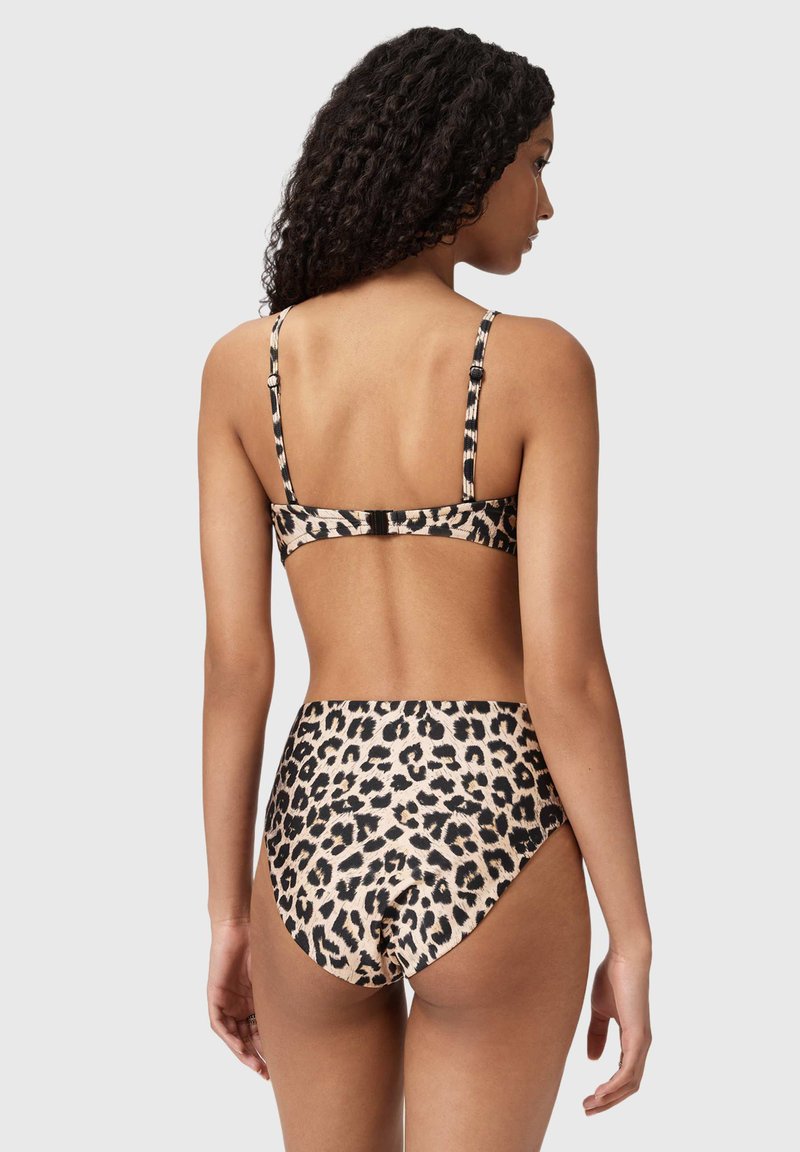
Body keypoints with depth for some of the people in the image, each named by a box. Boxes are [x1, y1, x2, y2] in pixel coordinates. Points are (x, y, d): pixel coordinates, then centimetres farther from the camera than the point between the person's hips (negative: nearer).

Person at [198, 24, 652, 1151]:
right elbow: (567, 675, -12)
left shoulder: (243, 361, 0)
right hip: (491, 847, -3)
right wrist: (632, 940, -3)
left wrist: (228, 916, 8)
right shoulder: (539, 362, -8)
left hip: (321, 840, 3)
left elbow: (235, 661, -1)